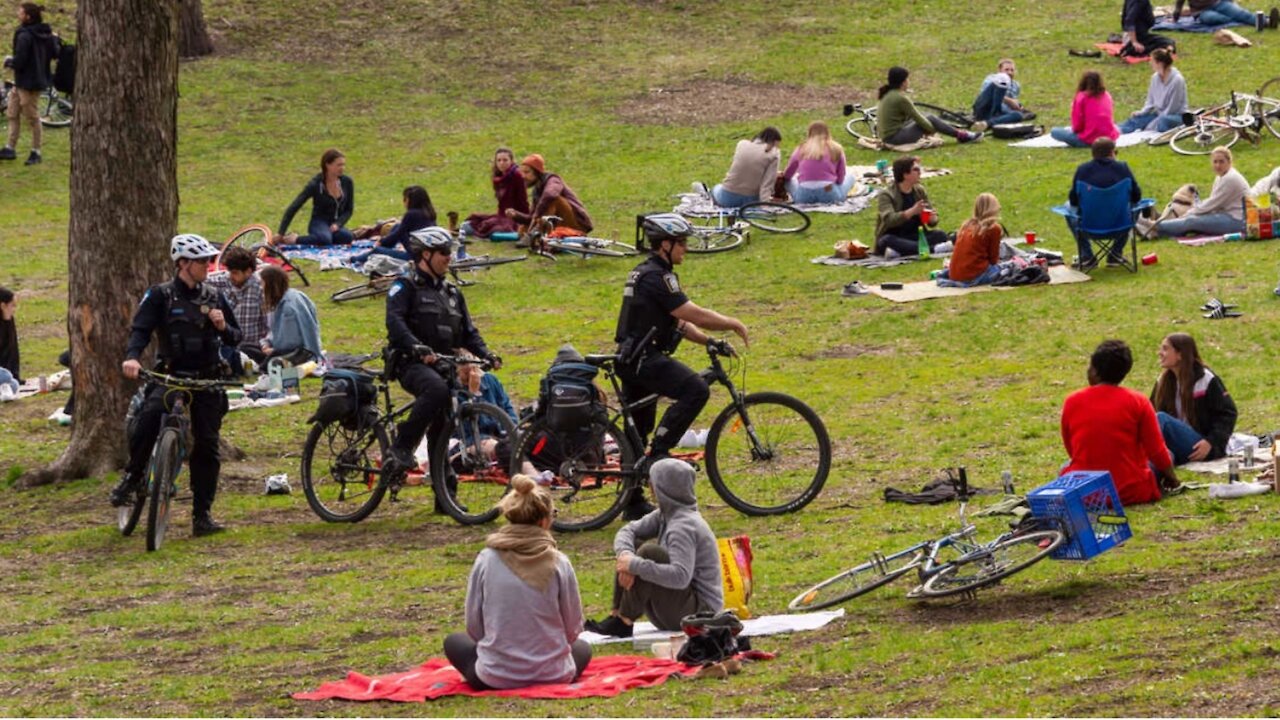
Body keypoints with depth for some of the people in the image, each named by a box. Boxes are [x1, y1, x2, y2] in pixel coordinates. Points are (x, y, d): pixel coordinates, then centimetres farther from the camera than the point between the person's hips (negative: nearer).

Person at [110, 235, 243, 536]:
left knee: (207, 447, 0)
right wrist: (132, 357, -31)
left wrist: (223, 327, -8)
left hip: (208, 379, 3)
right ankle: (132, 475, -13)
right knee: (149, 415, -33)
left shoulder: (214, 297, 9)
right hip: (171, 376, -3)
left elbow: (235, 339, 15)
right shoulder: (161, 296, -1)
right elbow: (141, 329, -12)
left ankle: (202, 515, 7)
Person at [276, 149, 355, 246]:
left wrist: (337, 224, -12)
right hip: (319, 223, -3)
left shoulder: (346, 182, -1)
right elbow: (293, 208, -12)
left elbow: (349, 209, 8)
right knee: (325, 239, -41)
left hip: (336, 225, 3)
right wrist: (280, 233, -15)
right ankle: (294, 239, -17)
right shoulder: (315, 184, -12)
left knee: (348, 237, -35)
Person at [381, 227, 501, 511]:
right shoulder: (405, 288, 0)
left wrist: (486, 354, -1)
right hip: (413, 364, -7)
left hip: (445, 365, 7)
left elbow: (468, 332, 20)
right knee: (437, 390, -37)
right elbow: (395, 322, -15)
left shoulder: (452, 293, 21)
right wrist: (416, 347, -32)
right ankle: (401, 448, -30)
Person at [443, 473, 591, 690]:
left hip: (496, 679, -2)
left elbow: (474, 627, -2)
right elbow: (573, 629, -1)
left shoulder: (486, 561, -8)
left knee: (454, 642, 29)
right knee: (582, 647, 35)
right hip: (553, 676, 2)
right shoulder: (559, 564, -9)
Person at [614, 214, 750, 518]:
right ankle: (658, 452, -20)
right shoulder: (657, 276, -15)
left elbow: (678, 322, 20)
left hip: (631, 359, 11)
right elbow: (693, 315, -19)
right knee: (696, 390, -25)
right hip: (645, 359, -11)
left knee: (637, 433, 14)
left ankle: (633, 504, 18)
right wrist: (733, 324, -8)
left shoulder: (644, 273, 19)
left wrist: (709, 341, 10)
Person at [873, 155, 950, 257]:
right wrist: (912, 212, -41)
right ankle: (933, 249, -41)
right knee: (887, 241, -38)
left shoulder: (919, 191, 8)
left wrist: (933, 219, -16)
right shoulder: (886, 195, -8)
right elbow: (888, 219, -27)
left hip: (915, 237, 5)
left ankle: (899, 251, -31)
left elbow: (932, 223, 9)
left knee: (940, 235, -20)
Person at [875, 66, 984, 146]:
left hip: (885, 135, 9)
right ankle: (961, 135, 10)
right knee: (931, 119, -2)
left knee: (926, 118, 19)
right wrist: (931, 129, 7)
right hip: (894, 137, -9)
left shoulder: (888, 94, 10)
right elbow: (918, 118, -10)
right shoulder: (900, 98, -18)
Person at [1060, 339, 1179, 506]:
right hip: (1130, 492, 0)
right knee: (1166, 457, 23)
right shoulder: (1137, 402, -9)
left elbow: (1071, 450, 9)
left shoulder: (1072, 402, -4)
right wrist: (1171, 477, 15)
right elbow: (1156, 451, -4)